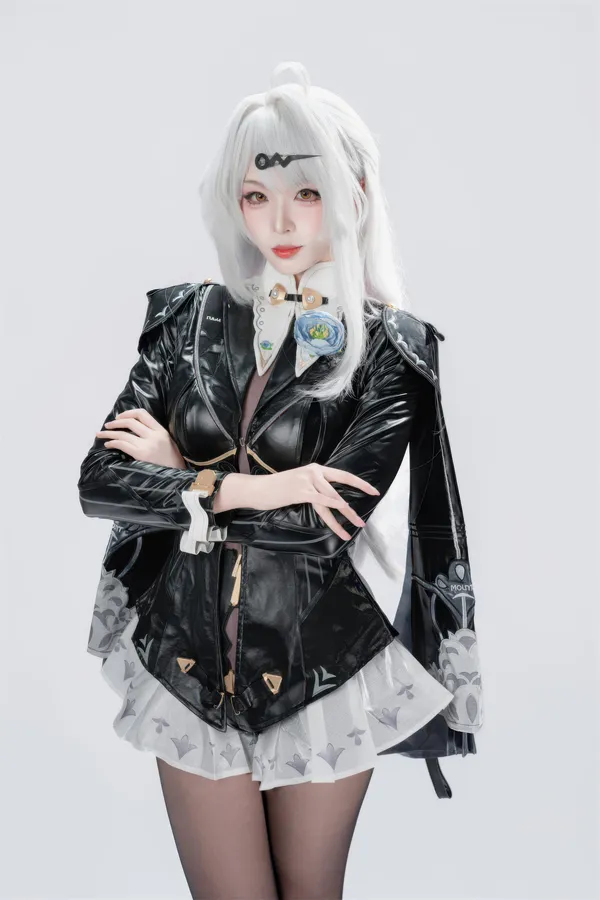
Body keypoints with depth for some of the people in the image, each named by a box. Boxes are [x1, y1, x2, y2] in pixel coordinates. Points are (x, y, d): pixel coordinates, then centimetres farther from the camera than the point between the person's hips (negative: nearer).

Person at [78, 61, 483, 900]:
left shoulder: (391, 347, -8)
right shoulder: (189, 318, 0)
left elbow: (328, 522, -20)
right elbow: (101, 481, -7)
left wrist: (182, 472, -12)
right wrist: (249, 490, -18)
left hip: (323, 671, -2)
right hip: (189, 663, 2)